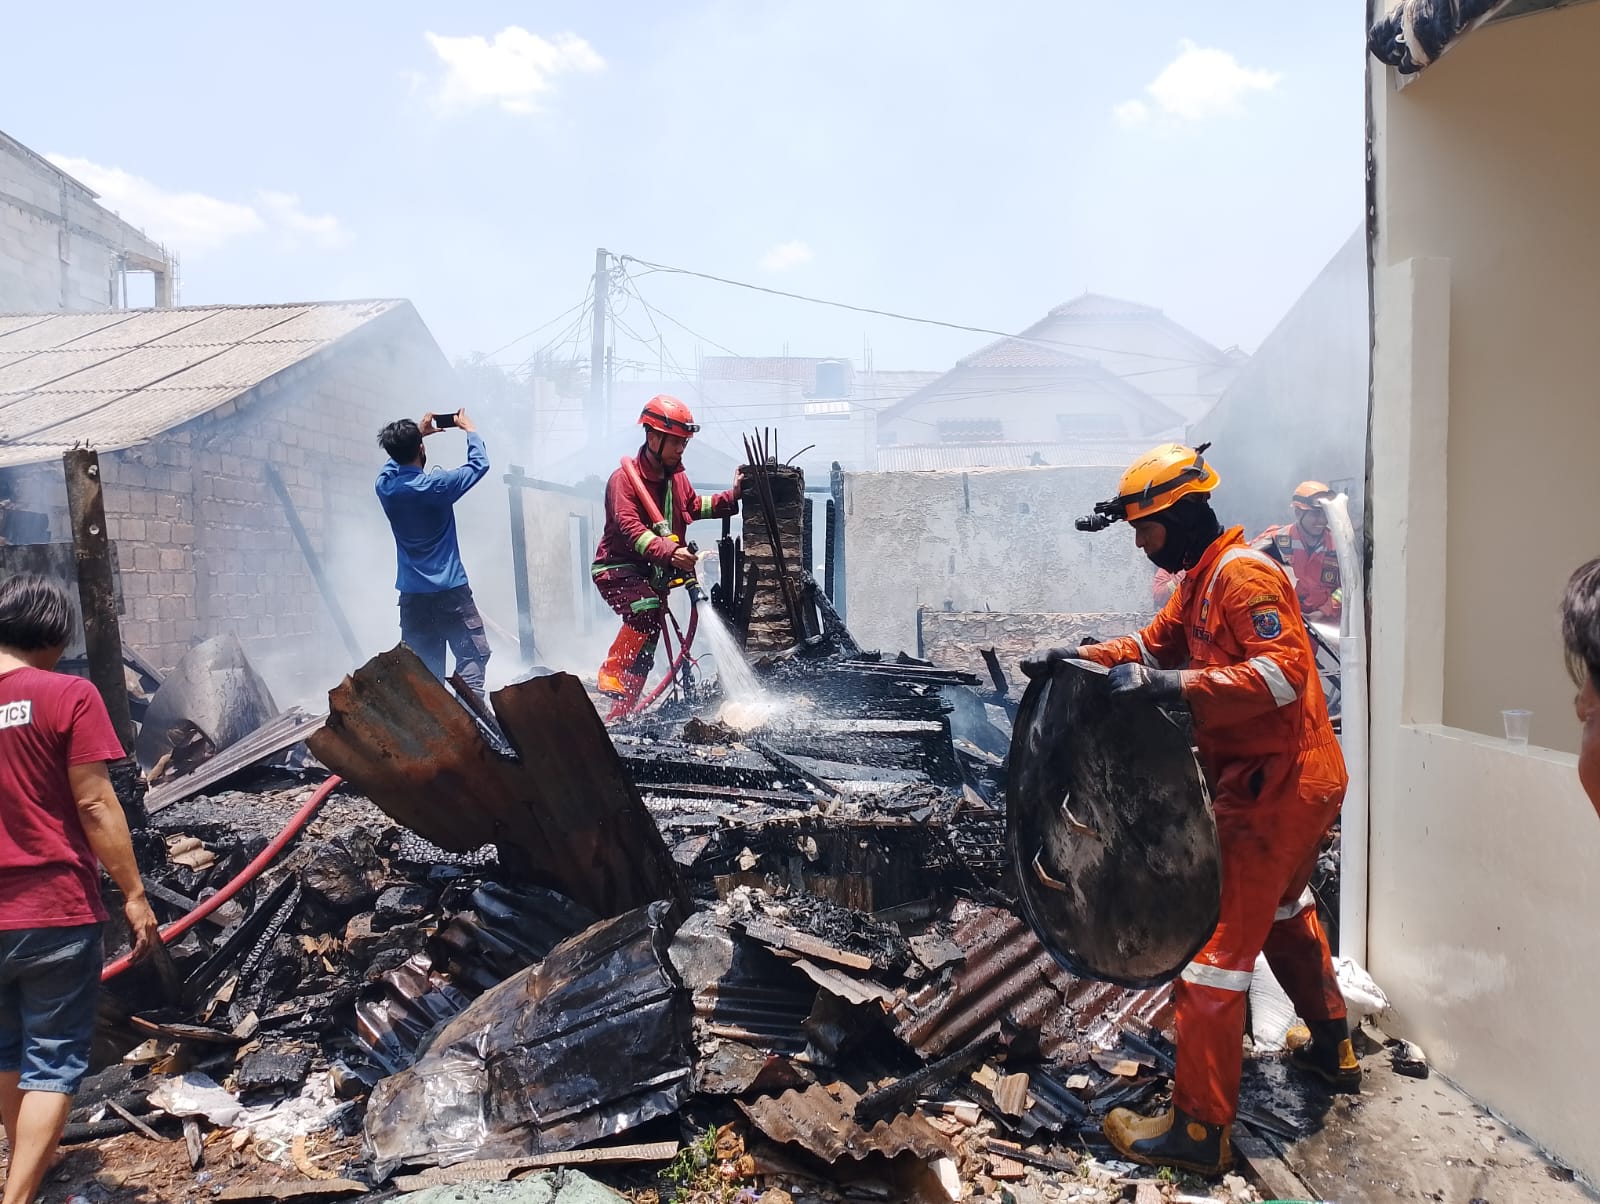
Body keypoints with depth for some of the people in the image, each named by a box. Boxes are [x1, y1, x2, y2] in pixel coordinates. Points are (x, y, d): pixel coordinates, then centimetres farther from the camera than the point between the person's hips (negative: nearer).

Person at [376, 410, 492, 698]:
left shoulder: (385, 485, 2)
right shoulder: (436, 485, -13)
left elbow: (396, 462, 27)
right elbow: (479, 464, 0)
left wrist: (417, 434, 30)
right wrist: (469, 429, 13)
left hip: (412, 596, 6)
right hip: (450, 592, -6)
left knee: (424, 670, 8)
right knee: (473, 657, -2)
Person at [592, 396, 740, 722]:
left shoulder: (677, 477, 5)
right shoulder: (624, 479, -18)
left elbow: (694, 507, 21)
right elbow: (631, 529, -30)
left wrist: (732, 497, 6)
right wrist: (668, 552, -44)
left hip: (654, 573, 8)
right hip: (617, 568, -7)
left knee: (646, 643, 8)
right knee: (646, 608, -34)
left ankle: (620, 713, 19)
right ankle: (611, 672, -17)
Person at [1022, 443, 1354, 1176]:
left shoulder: (1242, 573, -18)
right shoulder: (1200, 580, 13)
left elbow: (1283, 672, -28)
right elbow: (1154, 645, 16)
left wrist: (1172, 688, -36)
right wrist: (1079, 658, 1)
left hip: (1277, 787, -11)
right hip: (1295, 783, 11)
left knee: (1214, 944, -8)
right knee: (1283, 912, 29)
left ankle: (1200, 1131, 0)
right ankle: (1333, 1051, 48)